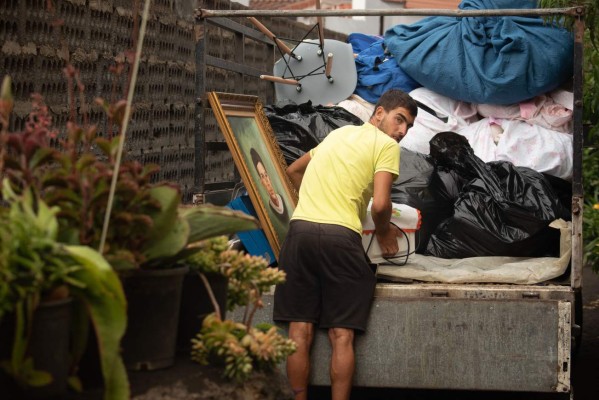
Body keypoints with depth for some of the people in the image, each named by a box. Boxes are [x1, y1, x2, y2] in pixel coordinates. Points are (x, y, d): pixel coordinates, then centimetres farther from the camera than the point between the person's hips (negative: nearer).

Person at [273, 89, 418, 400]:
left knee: (300, 332, 5)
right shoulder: (386, 145, 4)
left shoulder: (338, 133, 25)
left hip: (299, 230, 5)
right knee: (341, 336, 0)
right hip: (339, 237, -5)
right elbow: (380, 205, -8)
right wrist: (384, 232, 11)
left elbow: (293, 171, 35)